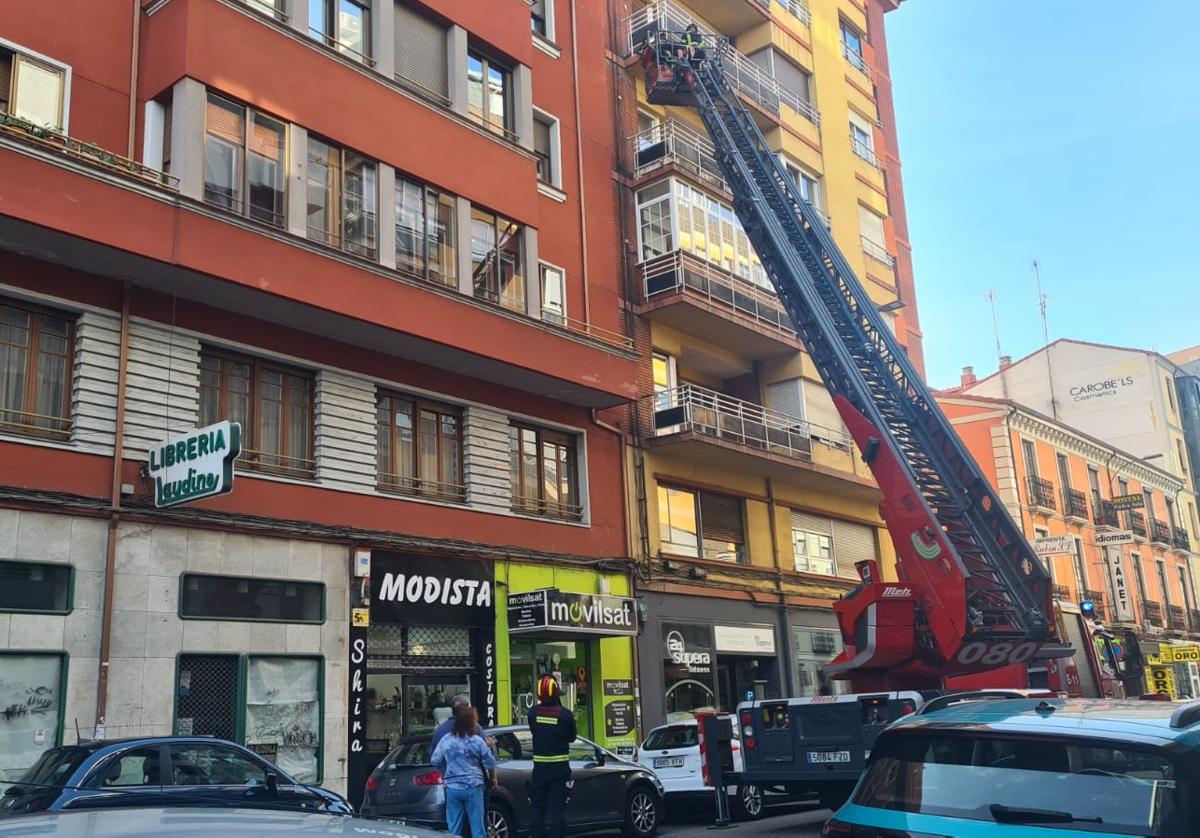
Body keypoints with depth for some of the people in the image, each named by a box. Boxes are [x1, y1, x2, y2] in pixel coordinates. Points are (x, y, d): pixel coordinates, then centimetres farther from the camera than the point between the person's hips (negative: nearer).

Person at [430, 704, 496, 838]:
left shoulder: (446, 740, -1)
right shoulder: (477, 741, -8)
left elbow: (435, 760, 4)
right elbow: (490, 763, -2)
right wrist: (493, 778, 17)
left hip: (452, 788, 2)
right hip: (473, 787, -2)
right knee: (477, 826, 3)